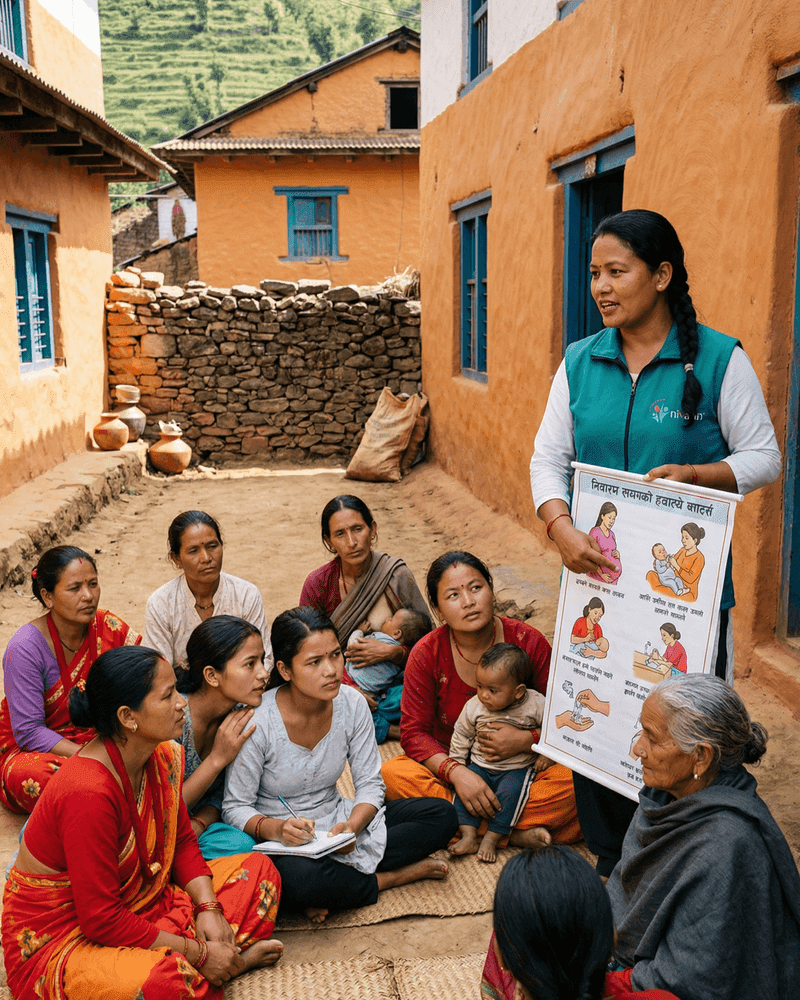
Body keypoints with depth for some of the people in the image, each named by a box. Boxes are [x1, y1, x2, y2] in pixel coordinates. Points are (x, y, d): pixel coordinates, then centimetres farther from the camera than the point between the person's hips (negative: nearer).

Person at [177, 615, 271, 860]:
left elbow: (221, 794, 5)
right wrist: (218, 758, -23)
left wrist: (199, 823, -17)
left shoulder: (244, 717, -7)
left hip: (195, 829, 6)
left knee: (242, 844, -27)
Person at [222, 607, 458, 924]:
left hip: (336, 823, 5)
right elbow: (235, 807, -14)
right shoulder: (257, 722, -22)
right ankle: (393, 876, -12)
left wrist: (351, 826, -24)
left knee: (441, 815, -8)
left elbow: (370, 784, -4)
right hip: (279, 838, -4)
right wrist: (274, 828, -34)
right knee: (298, 879, -40)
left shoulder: (352, 704, -9)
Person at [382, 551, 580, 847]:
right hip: (453, 766, 1)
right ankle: (514, 835, -24)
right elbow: (414, 732, -10)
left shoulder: (529, 642, -10)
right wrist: (456, 773, -26)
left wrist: (526, 740, -24)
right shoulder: (426, 654, -10)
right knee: (393, 775, -28)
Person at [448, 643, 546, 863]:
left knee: (509, 792, -29)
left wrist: (546, 754, -5)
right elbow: (461, 738, 6)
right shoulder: (473, 707, -6)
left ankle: (492, 838, -20)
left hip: (517, 768, -2)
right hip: (480, 765, 3)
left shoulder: (536, 705, -14)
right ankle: (468, 835, -20)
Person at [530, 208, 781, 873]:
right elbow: (548, 458, 5)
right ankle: (611, 865, 32)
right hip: (597, 574, 4)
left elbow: (763, 457, -3)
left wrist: (693, 475, -21)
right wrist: (561, 527, -13)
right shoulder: (580, 362, 6)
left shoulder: (720, 358, -6)